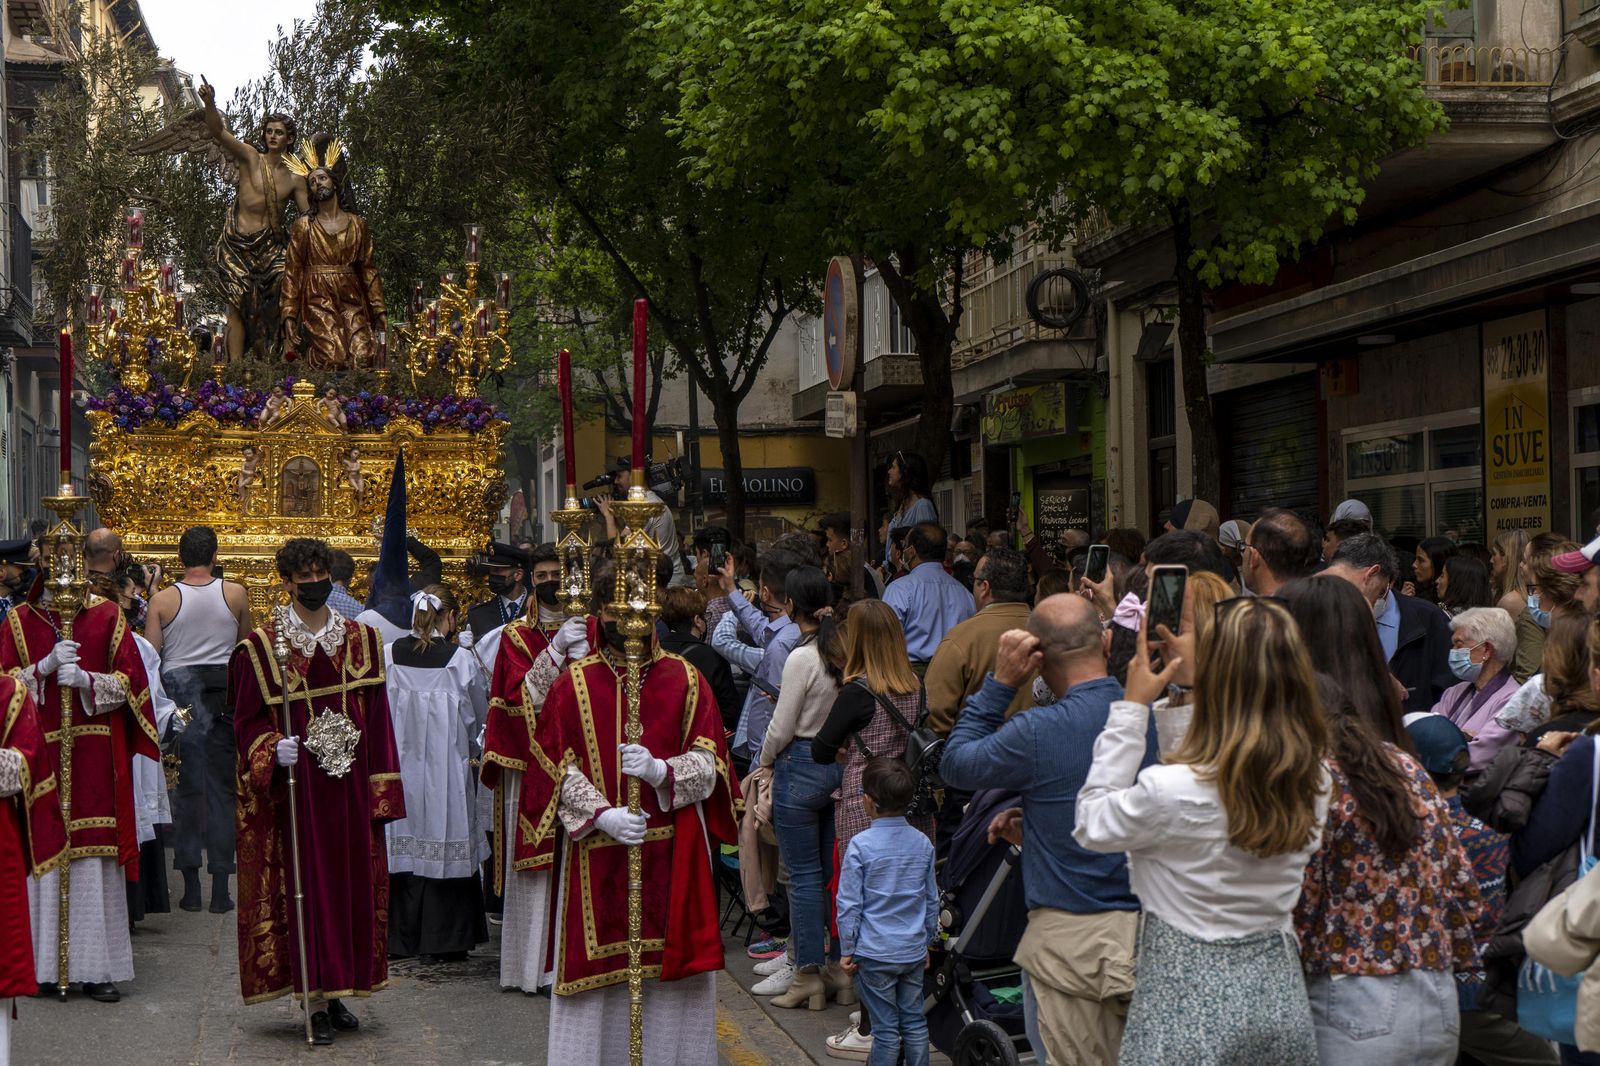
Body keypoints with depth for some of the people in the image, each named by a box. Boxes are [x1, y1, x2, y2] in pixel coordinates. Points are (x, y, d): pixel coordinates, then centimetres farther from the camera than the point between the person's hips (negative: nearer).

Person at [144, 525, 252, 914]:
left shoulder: (163, 600, -5)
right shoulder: (235, 594, -3)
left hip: (177, 689, 0)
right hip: (223, 691, 0)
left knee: (184, 786, 8)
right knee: (222, 788, 5)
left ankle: (191, 885, 9)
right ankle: (220, 889, 4)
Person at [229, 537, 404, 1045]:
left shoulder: (362, 639, 7)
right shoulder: (261, 646, -2)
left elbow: (377, 719, 8)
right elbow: (249, 721, 0)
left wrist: (383, 792, 4)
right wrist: (272, 750, -22)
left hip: (351, 788, 3)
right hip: (295, 786, -3)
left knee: (353, 882, 6)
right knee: (306, 885, -2)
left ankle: (337, 993, 18)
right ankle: (314, 999, 5)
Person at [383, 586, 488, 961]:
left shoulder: (388, 656, -5)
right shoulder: (461, 660, -10)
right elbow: (478, 717, 5)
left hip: (400, 767, 2)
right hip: (447, 771, -2)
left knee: (403, 847, 9)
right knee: (446, 849, 5)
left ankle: (402, 938, 16)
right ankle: (446, 939, 10)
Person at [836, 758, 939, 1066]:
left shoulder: (860, 845, -13)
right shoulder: (923, 842, 2)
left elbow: (849, 904, -11)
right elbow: (932, 900, 11)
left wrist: (847, 950, -1)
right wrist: (928, 942, 22)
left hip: (875, 953, -4)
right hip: (914, 951, 4)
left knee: (886, 1029, 2)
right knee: (915, 1023, 12)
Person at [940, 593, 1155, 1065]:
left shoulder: (1041, 731, -18)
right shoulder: (1150, 717, 2)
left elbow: (955, 765, 0)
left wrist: (999, 683, -3)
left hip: (1075, 943, -6)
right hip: (1150, 931, 6)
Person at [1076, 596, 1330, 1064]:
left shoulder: (1171, 792, -24)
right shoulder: (1312, 782, -6)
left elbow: (1092, 824, -5)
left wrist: (1133, 706, -4)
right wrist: (1190, 686, 11)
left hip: (1190, 1011, -5)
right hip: (1282, 998, 5)